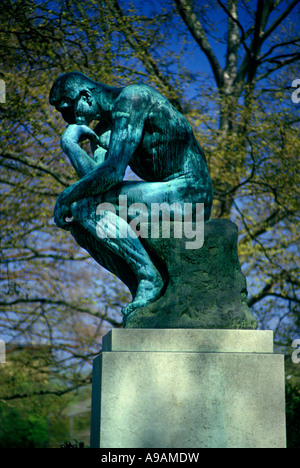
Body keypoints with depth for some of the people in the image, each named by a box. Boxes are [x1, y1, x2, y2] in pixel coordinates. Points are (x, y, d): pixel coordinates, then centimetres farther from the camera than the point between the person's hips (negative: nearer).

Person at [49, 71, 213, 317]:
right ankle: (140, 289, 1)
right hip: (164, 199, 10)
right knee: (79, 224, 6)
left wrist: (67, 196, -12)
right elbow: (94, 177, -2)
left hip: (187, 192, -10)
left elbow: (113, 173, -23)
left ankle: (150, 277, -14)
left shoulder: (131, 98, -13)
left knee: (87, 207, -20)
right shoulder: (103, 130, 16)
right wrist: (69, 143, -9)